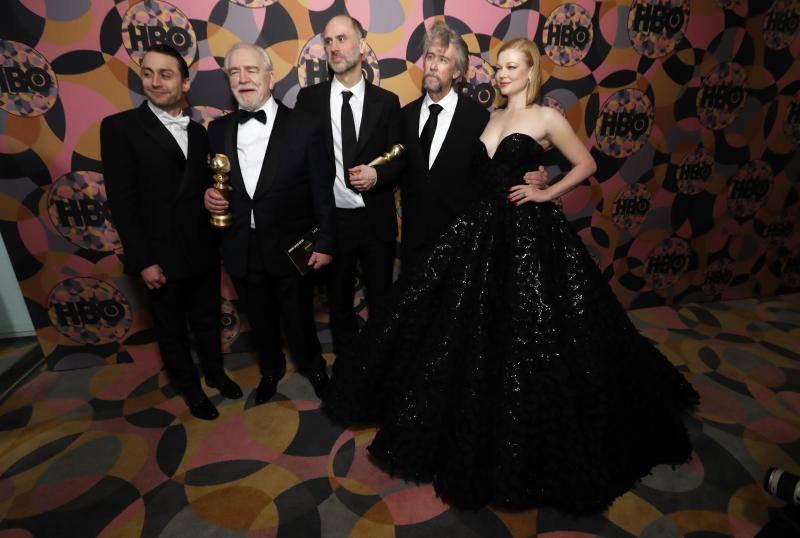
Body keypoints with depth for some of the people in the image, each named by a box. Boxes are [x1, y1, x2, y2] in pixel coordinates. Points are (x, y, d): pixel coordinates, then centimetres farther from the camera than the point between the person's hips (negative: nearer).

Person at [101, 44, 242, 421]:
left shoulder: (198, 132, 8)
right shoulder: (120, 127, -8)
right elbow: (122, 202, -12)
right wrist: (143, 261, -15)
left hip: (203, 250, 4)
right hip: (161, 256, -4)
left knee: (207, 319, 20)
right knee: (172, 329, 14)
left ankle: (215, 372, 43)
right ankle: (190, 388, 36)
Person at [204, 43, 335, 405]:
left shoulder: (304, 126, -8)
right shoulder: (218, 130, 4)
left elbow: (322, 191, -8)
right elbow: (214, 182, 14)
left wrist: (324, 244, -9)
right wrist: (208, 196, -9)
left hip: (292, 249, -3)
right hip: (242, 251, 4)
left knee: (298, 318, 13)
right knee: (260, 320, 21)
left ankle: (312, 367, 44)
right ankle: (271, 370, 49)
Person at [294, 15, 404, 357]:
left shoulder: (386, 101, 1)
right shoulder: (309, 98, 1)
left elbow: (400, 159, 3)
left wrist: (377, 175, -17)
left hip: (376, 220, 0)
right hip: (330, 219, 1)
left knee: (382, 300, 15)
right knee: (338, 300, 16)